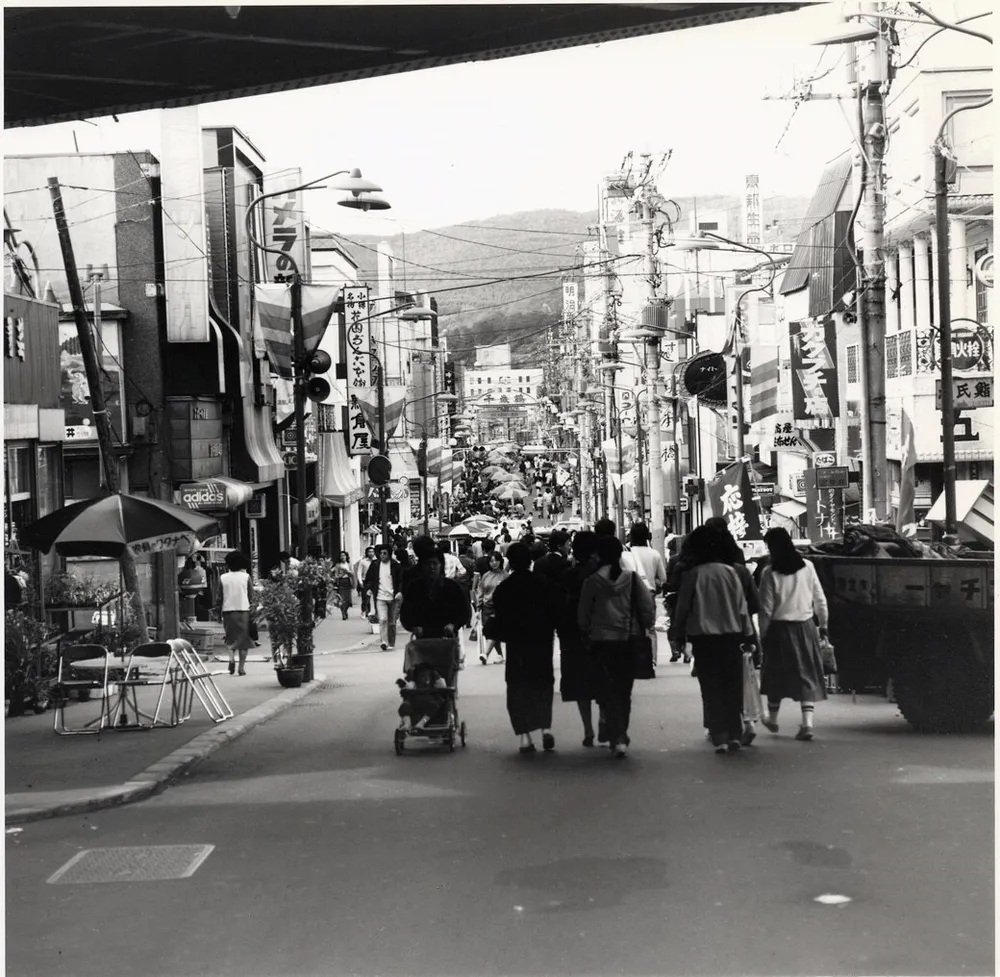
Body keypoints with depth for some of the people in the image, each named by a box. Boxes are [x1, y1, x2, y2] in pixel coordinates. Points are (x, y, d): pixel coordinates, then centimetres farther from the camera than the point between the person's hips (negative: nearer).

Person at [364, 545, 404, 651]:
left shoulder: (395, 566, -1)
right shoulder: (375, 565, 4)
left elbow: (402, 580, 0)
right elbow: (368, 579, 13)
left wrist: (400, 592, -14)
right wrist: (368, 589, -4)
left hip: (393, 598, 0)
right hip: (380, 597, 0)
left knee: (392, 622, 9)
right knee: (382, 619, -17)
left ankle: (391, 643, 20)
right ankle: (384, 642, -20)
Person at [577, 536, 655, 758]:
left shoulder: (592, 581, -7)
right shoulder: (632, 578, -4)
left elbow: (582, 615, -1)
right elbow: (648, 608, -5)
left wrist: (586, 634, 15)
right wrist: (646, 627, 12)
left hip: (602, 641, -2)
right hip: (629, 640, 2)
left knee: (608, 690, 3)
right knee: (624, 691, 15)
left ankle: (617, 738, -10)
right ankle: (621, 736, 24)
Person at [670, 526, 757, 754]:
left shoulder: (692, 575, -8)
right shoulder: (730, 572, -1)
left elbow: (683, 607, -2)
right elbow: (742, 605, 4)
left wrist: (679, 633, 12)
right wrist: (747, 633, 13)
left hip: (703, 638, -2)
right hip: (731, 635, 2)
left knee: (711, 690, 4)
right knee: (733, 687, 12)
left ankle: (720, 738, 1)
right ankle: (735, 734, 13)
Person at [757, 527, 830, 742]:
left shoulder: (770, 574, -11)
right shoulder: (807, 567, -2)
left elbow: (766, 609, -9)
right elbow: (820, 599, 3)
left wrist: (762, 634, 1)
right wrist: (823, 624, 15)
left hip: (780, 628, -2)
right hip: (805, 627, 2)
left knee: (777, 674, 14)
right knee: (807, 675, 7)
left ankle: (772, 718, 28)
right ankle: (807, 722, -4)